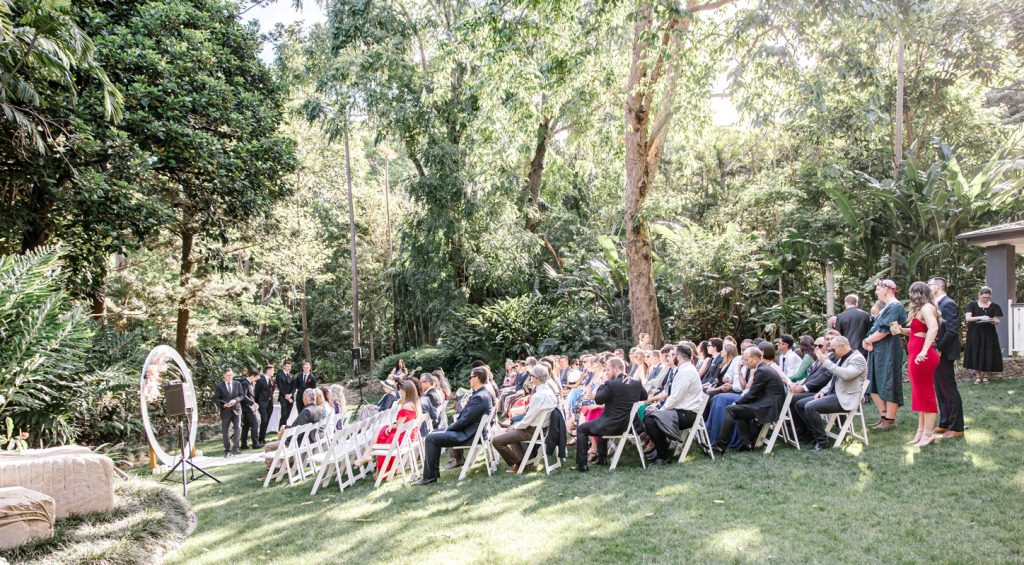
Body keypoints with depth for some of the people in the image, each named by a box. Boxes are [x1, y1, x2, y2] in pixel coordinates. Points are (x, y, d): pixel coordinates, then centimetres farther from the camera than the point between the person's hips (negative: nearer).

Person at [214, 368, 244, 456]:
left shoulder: (237, 384, 7)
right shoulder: (219, 386, 0)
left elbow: (242, 395, 8)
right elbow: (216, 398, 0)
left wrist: (235, 400, -12)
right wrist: (223, 404, -15)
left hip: (236, 410, 1)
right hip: (225, 411, -1)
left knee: (238, 428, -12)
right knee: (225, 431, 6)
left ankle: (235, 448, -8)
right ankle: (227, 450, 17)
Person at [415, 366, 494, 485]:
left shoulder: (479, 397, -23)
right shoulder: (482, 394, 11)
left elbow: (464, 420, -24)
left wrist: (448, 429, -9)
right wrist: (450, 427, 8)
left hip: (466, 436, -11)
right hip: (467, 431, 11)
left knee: (430, 438, -10)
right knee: (434, 434, 19)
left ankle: (429, 476, -5)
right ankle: (434, 471, 18)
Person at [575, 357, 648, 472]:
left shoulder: (611, 384, -20)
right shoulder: (637, 384, 0)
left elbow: (598, 400, -10)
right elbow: (645, 397, 18)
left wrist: (602, 385, 0)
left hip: (613, 426, -8)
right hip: (628, 424, 8)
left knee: (581, 429, 8)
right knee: (601, 422, 36)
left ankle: (581, 465, 5)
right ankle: (601, 458, 41)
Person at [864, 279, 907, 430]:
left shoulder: (895, 307, -14)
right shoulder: (886, 307, 17)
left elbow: (884, 330, -20)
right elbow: (876, 327, 16)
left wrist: (868, 340, -8)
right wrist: (869, 340, -3)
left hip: (889, 352, -10)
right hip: (879, 352, 10)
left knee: (888, 385, -2)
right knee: (875, 384, 12)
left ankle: (890, 420, 7)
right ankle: (884, 416, 20)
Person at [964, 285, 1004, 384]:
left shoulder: (994, 306, 4)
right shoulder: (972, 305, 0)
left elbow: (998, 321, 3)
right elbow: (968, 318, -11)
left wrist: (994, 321, -21)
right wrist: (980, 317, -25)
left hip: (989, 333, 1)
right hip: (975, 333, -1)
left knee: (988, 354, 0)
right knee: (976, 354, 0)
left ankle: (986, 375, 12)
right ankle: (979, 375, 10)